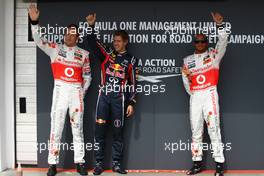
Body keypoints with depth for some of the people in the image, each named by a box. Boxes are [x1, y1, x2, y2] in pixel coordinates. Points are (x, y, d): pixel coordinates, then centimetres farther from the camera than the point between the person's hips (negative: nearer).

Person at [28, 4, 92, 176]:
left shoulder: (84, 54, 8)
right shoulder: (55, 48, 5)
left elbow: (87, 75, 13)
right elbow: (38, 40, -6)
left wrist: (83, 91, 4)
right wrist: (35, 21, -19)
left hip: (77, 92, 1)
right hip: (60, 91, -1)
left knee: (78, 129, 6)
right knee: (56, 128, -2)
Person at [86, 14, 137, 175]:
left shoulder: (130, 59, 6)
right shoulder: (107, 53, 10)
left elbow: (133, 83, 5)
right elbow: (93, 43, 0)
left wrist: (131, 103, -1)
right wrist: (91, 26, -13)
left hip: (119, 98, -1)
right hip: (104, 95, 1)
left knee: (118, 131, 3)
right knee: (100, 129, 0)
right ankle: (99, 163, 7)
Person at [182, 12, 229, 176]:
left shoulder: (213, 54, 8)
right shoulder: (187, 60, 17)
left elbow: (223, 42, -11)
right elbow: (188, 87, 16)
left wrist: (219, 24, -23)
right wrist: (186, 75, -5)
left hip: (210, 95, -4)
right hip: (194, 97, 4)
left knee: (214, 129, -8)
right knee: (196, 131, 7)